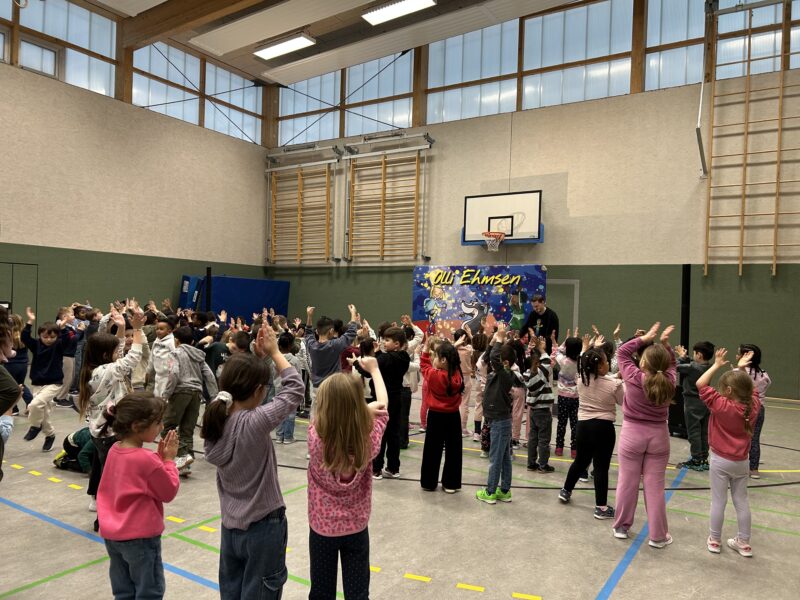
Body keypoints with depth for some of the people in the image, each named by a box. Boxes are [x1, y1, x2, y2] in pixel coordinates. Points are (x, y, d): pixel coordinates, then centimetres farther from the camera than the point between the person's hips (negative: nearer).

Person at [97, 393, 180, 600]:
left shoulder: (114, 450, 0)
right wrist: (168, 459, -7)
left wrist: (159, 457, 0)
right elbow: (169, 492, -12)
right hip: (139, 536, -8)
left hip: (112, 534, 8)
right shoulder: (147, 460, -23)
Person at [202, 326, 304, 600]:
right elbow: (295, 390, -18)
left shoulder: (215, 420, -9)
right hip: (263, 527, -7)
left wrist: (257, 357, -3)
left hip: (231, 525, 7)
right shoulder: (255, 423, -28)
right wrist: (273, 352, -8)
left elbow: (241, 390, 6)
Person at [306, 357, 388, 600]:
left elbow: (329, 408, -7)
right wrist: (373, 369, 9)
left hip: (322, 527, 0)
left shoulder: (316, 437, -27)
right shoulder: (369, 440, -22)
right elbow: (382, 406, -5)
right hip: (356, 527, 0)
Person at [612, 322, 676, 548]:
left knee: (627, 483, 10)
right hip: (658, 436, 2)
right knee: (655, 486, 8)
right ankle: (658, 535, 16)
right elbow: (671, 363, 13)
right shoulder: (669, 382, -9)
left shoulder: (634, 378, -17)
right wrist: (665, 344, 0)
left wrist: (645, 338, -2)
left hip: (632, 434, -2)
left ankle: (621, 526, 24)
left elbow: (622, 352, -2)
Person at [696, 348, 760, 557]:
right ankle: (744, 543, 24)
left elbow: (700, 384, -19)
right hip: (742, 461, 5)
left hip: (721, 461, -5)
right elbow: (751, 389, 15)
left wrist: (716, 365, -13)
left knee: (719, 501, 5)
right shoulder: (753, 406, -6)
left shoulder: (721, 406, -20)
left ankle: (714, 540, 17)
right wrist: (741, 368, 16)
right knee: (741, 500, 14)